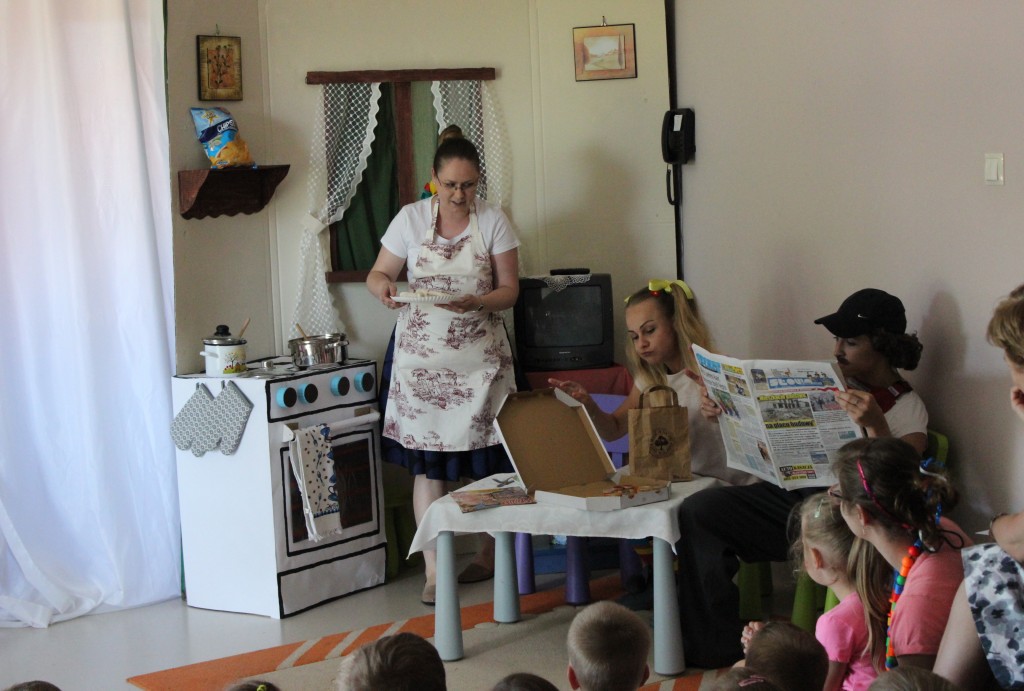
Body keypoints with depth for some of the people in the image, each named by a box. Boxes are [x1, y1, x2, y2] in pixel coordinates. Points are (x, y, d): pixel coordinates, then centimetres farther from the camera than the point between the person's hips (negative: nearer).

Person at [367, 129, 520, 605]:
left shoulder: (493, 221, -1)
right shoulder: (411, 218, 0)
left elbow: (509, 290, -1)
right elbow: (378, 273, 5)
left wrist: (475, 303, -21)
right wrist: (382, 286, -19)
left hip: (479, 353, 0)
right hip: (422, 354, 0)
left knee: (487, 461, 2)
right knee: (427, 462, -2)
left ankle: (489, 556, 19)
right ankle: (434, 569, 2)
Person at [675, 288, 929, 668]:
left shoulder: (907, 408, 1)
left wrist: (875, 426, -30)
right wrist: (725, 411, 5)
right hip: (791, 490, 6)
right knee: (698, 510, -19)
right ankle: (713, 649, -13)